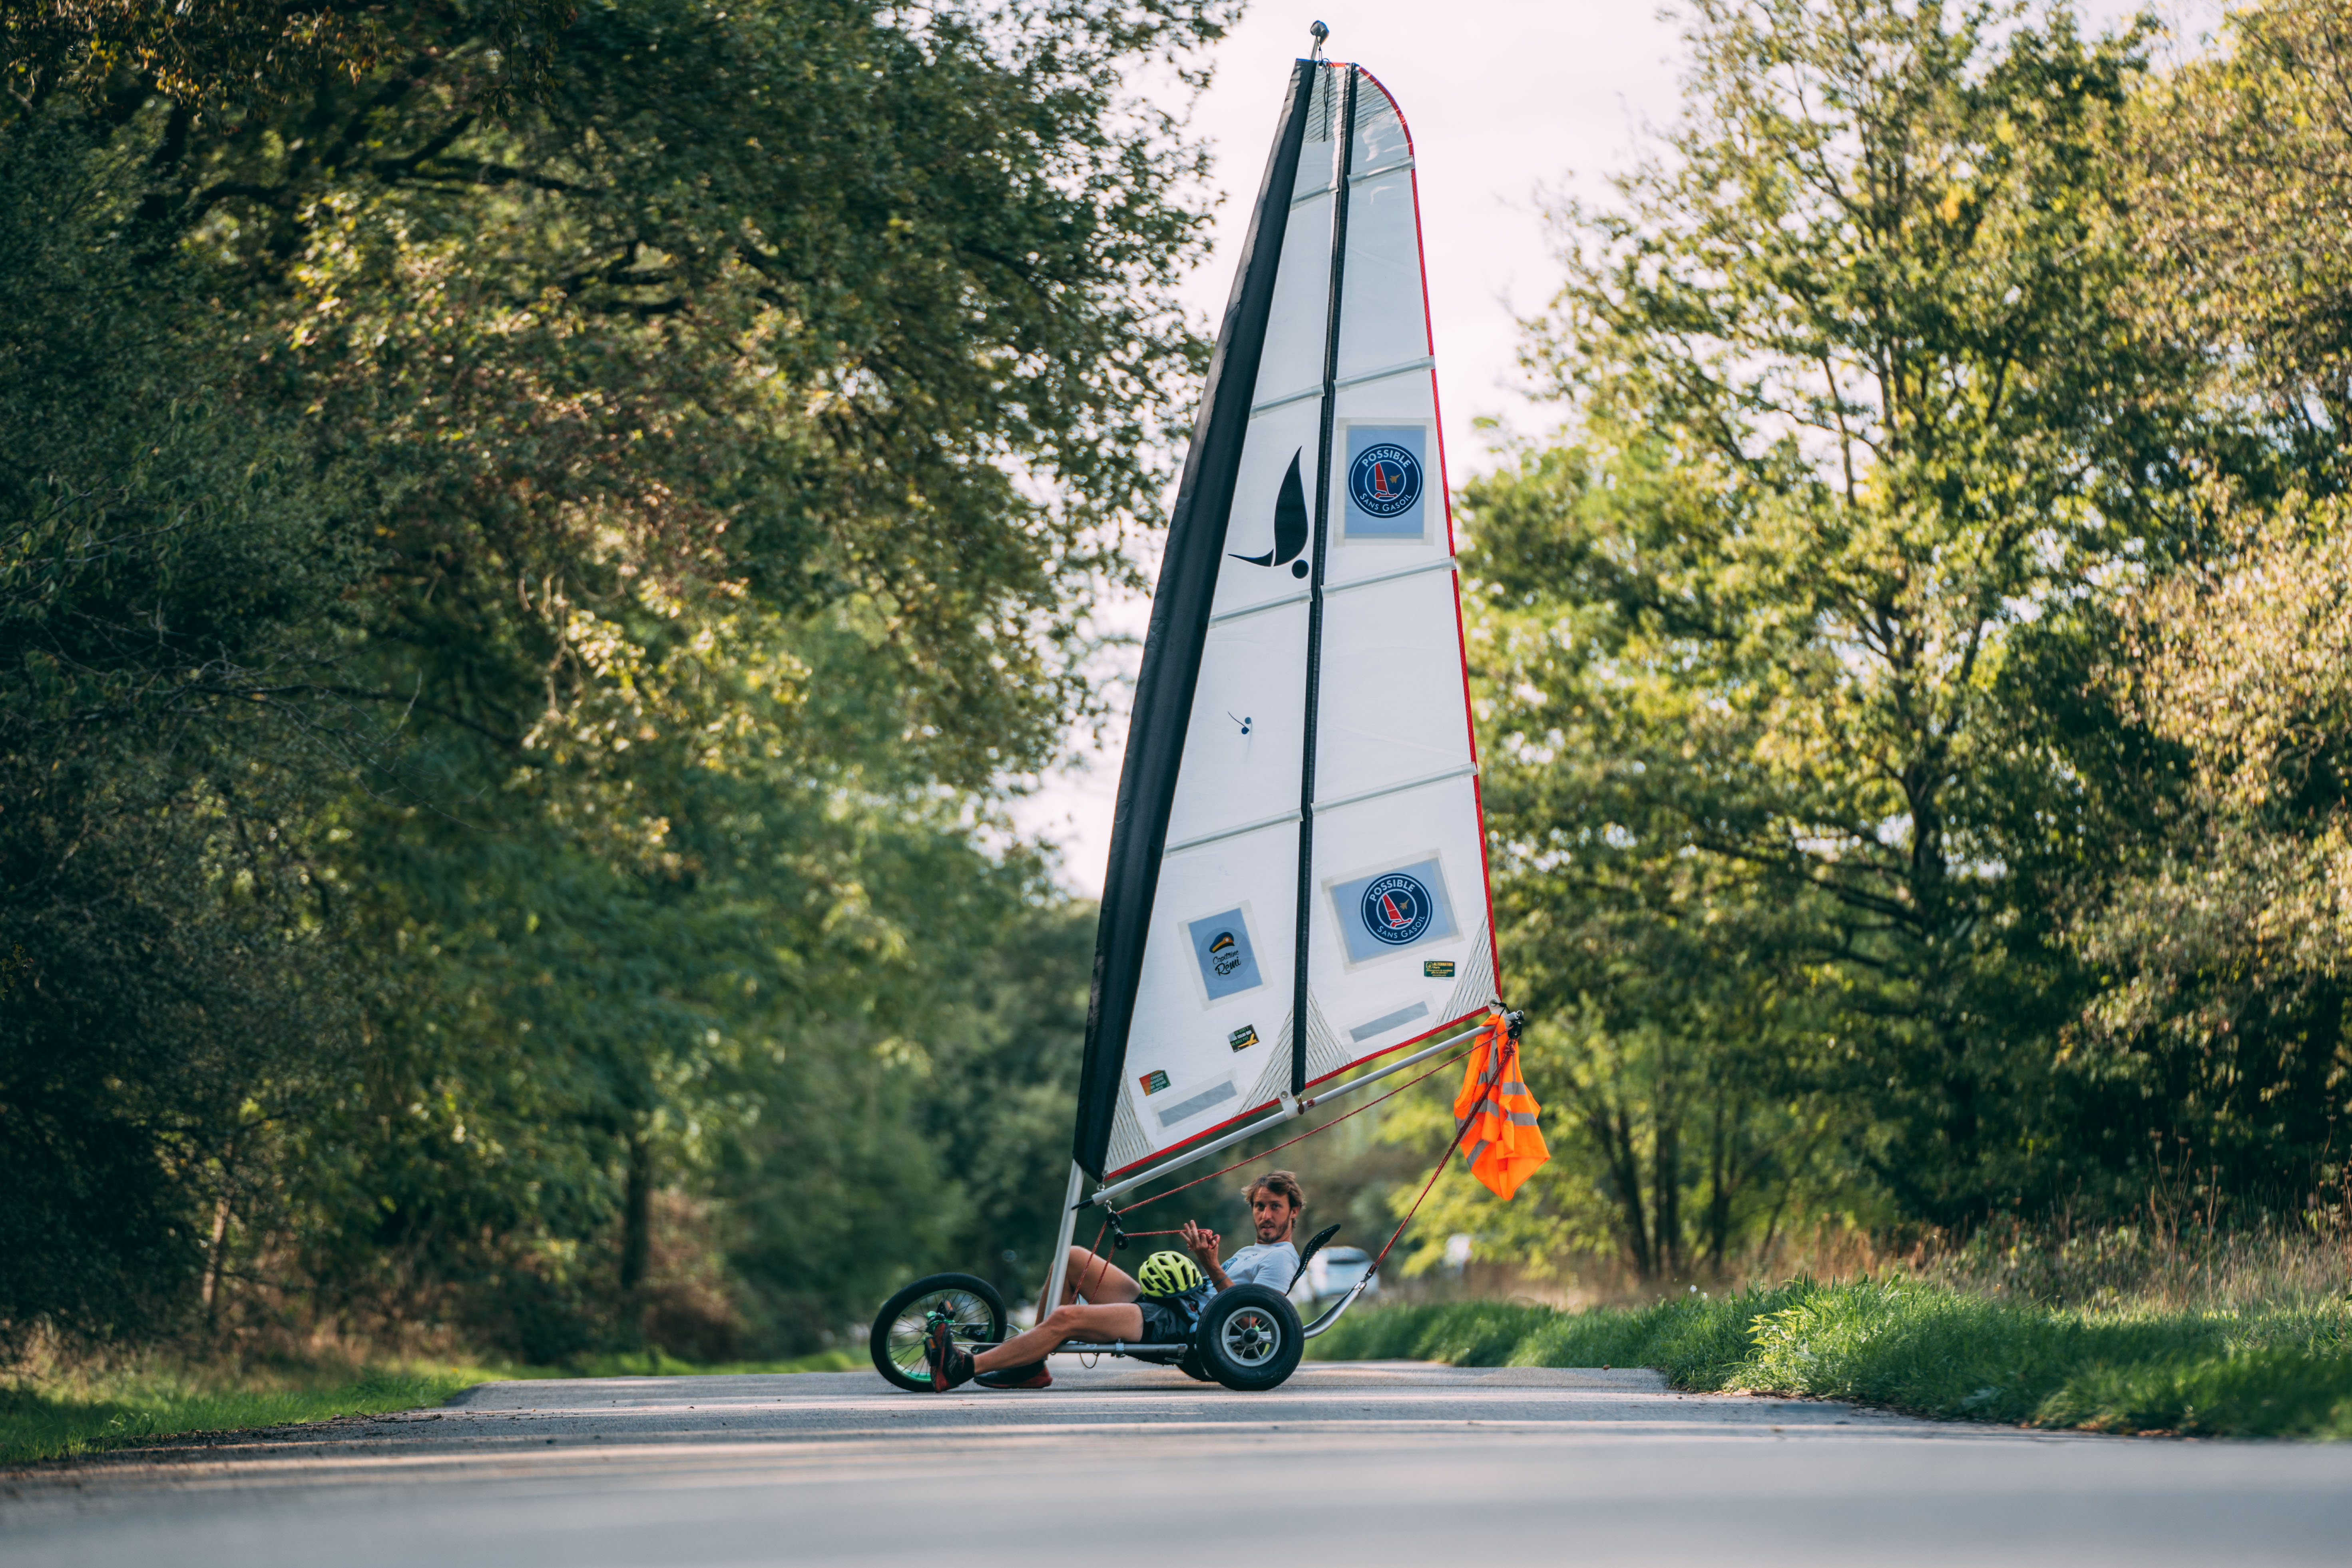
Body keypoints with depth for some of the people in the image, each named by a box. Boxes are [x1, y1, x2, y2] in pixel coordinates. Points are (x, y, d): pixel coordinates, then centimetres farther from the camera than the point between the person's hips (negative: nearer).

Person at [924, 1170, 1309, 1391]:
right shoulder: (1251, 1252, 32)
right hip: (1158, 1301, 10)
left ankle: (962, 1368, -27)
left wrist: (1211, 1266, -19)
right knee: (1072, 1257, 4)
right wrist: (1200, 1255, 11)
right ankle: (1031, 1366, -1)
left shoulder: (1282, 1259, 1)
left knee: (1065, 1318, -25)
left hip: (1179, 1324, -10)